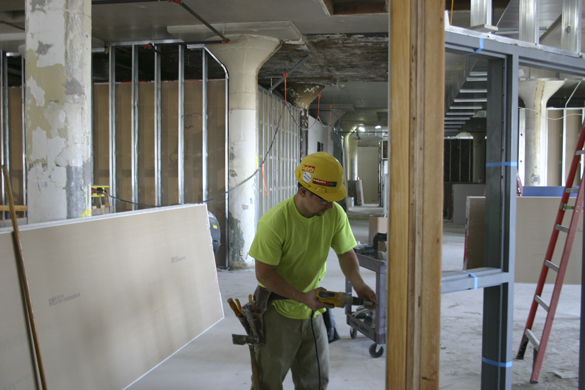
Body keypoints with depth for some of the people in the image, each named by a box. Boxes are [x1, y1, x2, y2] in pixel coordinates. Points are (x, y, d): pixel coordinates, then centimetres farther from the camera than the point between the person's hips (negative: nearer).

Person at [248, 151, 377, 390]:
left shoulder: (335, 214, -10)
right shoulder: (275, 222, -26)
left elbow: (346, 253, 2)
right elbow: (263, 274, -21)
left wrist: (358, 285, -16)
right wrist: (303, 297, -27)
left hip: (312, 312, 5)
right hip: (278, 313, -5)